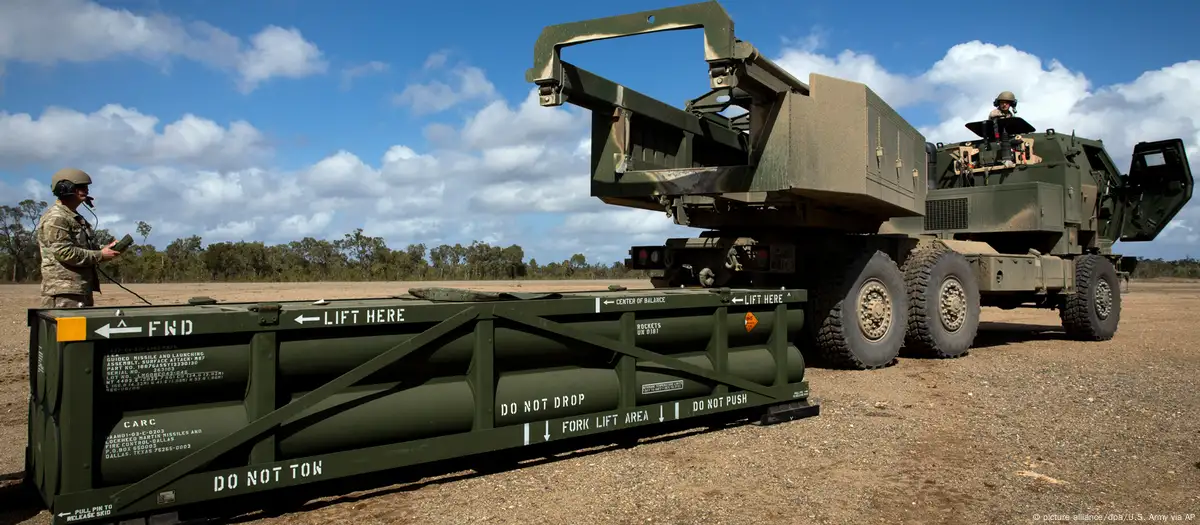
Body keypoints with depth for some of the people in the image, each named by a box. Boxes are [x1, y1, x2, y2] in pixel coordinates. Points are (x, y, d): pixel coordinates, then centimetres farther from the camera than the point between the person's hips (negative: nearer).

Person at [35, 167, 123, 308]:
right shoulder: (55, 218, -11)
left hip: (83, 290, 10)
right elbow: (65, 252, -20)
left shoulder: (77, 218, 20)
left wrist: (105, 249, 7)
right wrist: (100, 255, -14)